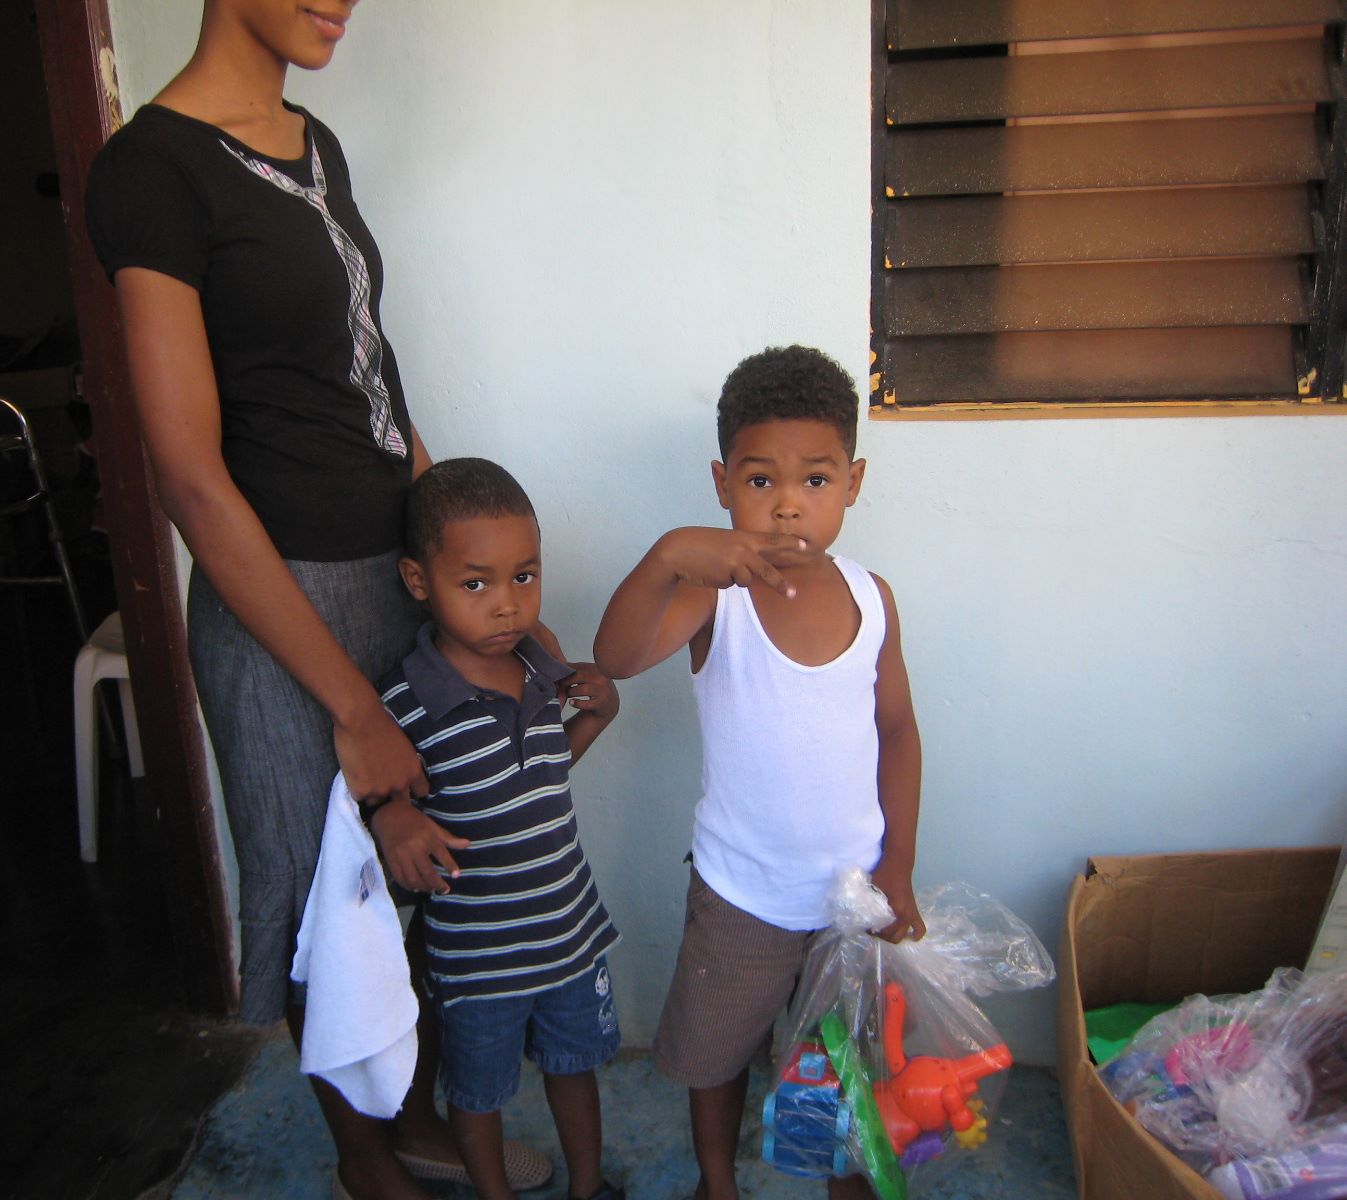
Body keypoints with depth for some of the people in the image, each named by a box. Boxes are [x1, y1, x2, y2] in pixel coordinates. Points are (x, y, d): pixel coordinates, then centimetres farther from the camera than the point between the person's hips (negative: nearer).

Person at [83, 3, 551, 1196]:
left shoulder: (318, 145, 9)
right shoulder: (154, 165, -15)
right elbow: (192, 479, -19)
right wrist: (352, 707, -18)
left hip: (404, 568, 8)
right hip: (283, 601, -7)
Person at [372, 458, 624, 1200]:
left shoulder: (541, 670, -6)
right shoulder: (409, 702, -26)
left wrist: (597, 713, -5)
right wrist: (390, 816, -33)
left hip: (571, 929, 5)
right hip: (477, 956, -5)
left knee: (575, 1061, 27)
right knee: (479, 1088, 20)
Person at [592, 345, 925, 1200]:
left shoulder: (872, 598, -9)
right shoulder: (715, 594, -19)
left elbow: (897, 729, 1)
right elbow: (617, 658, -37)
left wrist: (898, 868, 0)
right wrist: (666, 558, -55)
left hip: (854, 886, 2)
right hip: (741, 895, -2)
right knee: (717, 1052, 20)